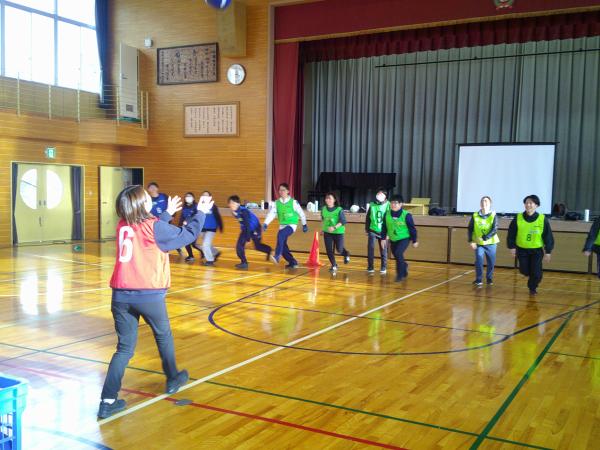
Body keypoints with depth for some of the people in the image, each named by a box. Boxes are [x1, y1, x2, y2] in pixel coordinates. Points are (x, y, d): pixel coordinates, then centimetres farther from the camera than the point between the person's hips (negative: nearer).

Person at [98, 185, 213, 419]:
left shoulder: (122, 225, 9)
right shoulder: (154, 226, -7)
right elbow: (188, 234, 5)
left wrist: (168, 213, 36)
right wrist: (201, 212, 19)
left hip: (121, 294, 4)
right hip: (149, 295, -4)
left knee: (124, 347, 9)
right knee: (164, 336, 21)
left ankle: (108, 400, 1)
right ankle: (173, 379, 40)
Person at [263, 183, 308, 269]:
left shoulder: (293, 202, -7)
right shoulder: (276, 203, 3)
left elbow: (301, 213, 3)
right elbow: (271, 213, -8)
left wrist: (304, 224, 11)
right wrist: (266, 223, -23)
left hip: (291, 225, -5)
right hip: (282, 225, 5)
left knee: (280, 234, -32)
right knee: (283, 245, 2)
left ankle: (277, 256, -35)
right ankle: (293, 262, 20)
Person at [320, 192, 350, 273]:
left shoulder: (339, 209, -14)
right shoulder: (324, 209, 0)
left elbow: (343, 221, -18)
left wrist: (334, 227, -29)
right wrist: (324, 229, 17)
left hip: (338, 232, -4)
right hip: (327, 233, 4)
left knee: (339, 249, 2)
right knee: (329, 250, -1)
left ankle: (346, 254, 39)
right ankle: (334, 266, 17)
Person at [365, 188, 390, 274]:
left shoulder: (388, 205, -4)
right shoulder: (372, 205, 1)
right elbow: (367, 218, 9)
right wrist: (367, 229, 8)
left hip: (383, 231, -1)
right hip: (372, 230, 1)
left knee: (383, 250, 6)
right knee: (370, 248, -3)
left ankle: (384, 268, 19)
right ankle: (370, 267, 8)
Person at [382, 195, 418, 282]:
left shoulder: (406, 215, -18)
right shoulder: (387, 214, -8)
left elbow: (412, 228, -9)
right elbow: (384, 227, 4)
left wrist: (414, 241, -4)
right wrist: (383, 238, 5)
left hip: (404, 238, -5)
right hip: (393, 239, 5)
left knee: (398, 253, -23)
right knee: (396, 256, 14)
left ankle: (400, 274, -8)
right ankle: (404, 266, 46)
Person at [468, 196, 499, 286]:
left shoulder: (493, 215, -8)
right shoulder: (475, 216, -3)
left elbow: (495, 229, -16)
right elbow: (470, 229, 2)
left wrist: (485, 237, -27)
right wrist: (471, 241, -7)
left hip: (491, 243, 0)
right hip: (479, 243, 0)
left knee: (491, 262, 8)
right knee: (479, 260, -12)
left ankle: (489, 279, 29)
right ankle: (478, 280, 0)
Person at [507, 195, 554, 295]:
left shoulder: (543, 219, -9)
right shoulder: (518, 218, -7)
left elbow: (548, 236, -3)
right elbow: (511, 234, 2)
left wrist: (548, 252, -3)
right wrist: (512, 247, -1)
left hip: (537, 250, -1)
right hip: (522, 250, 1)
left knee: (536, 273, -4)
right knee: (525, 271, 3)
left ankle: (533, 287, 24)